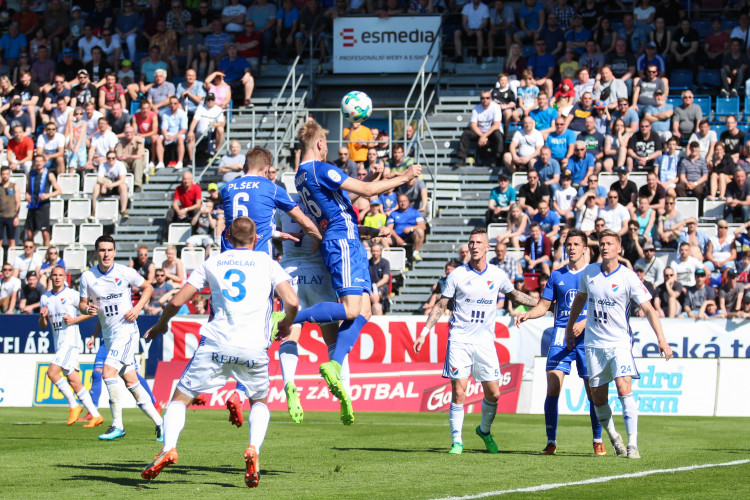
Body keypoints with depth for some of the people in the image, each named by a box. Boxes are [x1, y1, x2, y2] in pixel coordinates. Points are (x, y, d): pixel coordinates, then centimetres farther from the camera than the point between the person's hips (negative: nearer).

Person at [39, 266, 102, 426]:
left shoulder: (71, 295, -4)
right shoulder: (46, 298, 15)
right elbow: (43, 326, 18)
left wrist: (74, 320, -13)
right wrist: (42, 316, -3)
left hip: (71, 340, -7)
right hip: (59, 344, 7)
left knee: (52, 372, -19)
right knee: (74, 382, 3)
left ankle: (74, 405, -8)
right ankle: (95, 416, 7)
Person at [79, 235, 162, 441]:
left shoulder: (125, 272, -7)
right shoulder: (88, 276, 2)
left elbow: (148, 288, 7)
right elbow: (82, 303, 9)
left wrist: (137, 308, -8)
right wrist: (87, 308, -14)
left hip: (127, 330, -5)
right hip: (109, 334, 5)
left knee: (108, 373, -19)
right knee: (131, 381, 5)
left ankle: (117, 426, -12)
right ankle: (159, 422, 15)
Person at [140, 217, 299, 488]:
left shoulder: (213, 263, 16)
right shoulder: (267, 263, 12)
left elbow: (177, 301, 13)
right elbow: (291, 301, -2)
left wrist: (161, 324, 31)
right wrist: (286, 324, 19)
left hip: (216, 344, 0)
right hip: (254, 348, 0)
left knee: (180, 398, 10)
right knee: (260, 402, 24)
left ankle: (168, 448, -15)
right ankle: (253, 450, -3)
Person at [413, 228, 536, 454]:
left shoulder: (497, 275, 4)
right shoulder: (457, 275, -3)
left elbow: (515, 295, 23)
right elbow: (440, 306, 4)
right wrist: (424, 332, -2)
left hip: (485, 342, 2)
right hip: (459, 340, -2)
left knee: (493, 394, 1)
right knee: (458, 392, -10)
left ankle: (485, 430, 27)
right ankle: (457, 440, -1)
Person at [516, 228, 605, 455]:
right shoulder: (557, 275, 13)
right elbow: (544, 305, 16)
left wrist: (584, 323, -17)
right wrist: (527, 314, -4)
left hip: (587, 337, -2)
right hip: (561, 335, 2)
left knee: (593, 391, -1)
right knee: (552, 388, -9)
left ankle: (598, 441, 12)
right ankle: (551, 442, -3)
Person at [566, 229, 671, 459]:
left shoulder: (628, 277, -9)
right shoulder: (589, 272, 3)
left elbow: (648, 309, -10)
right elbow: (580, 299, 21)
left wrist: (661, 339, -19)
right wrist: (569, 328, 25)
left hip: (619, 343, -4)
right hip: (593, 343, 4)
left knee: (624, 389, -19)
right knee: (598, 397, 6)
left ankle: (632, 444, -19)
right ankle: (613, 437, 28)